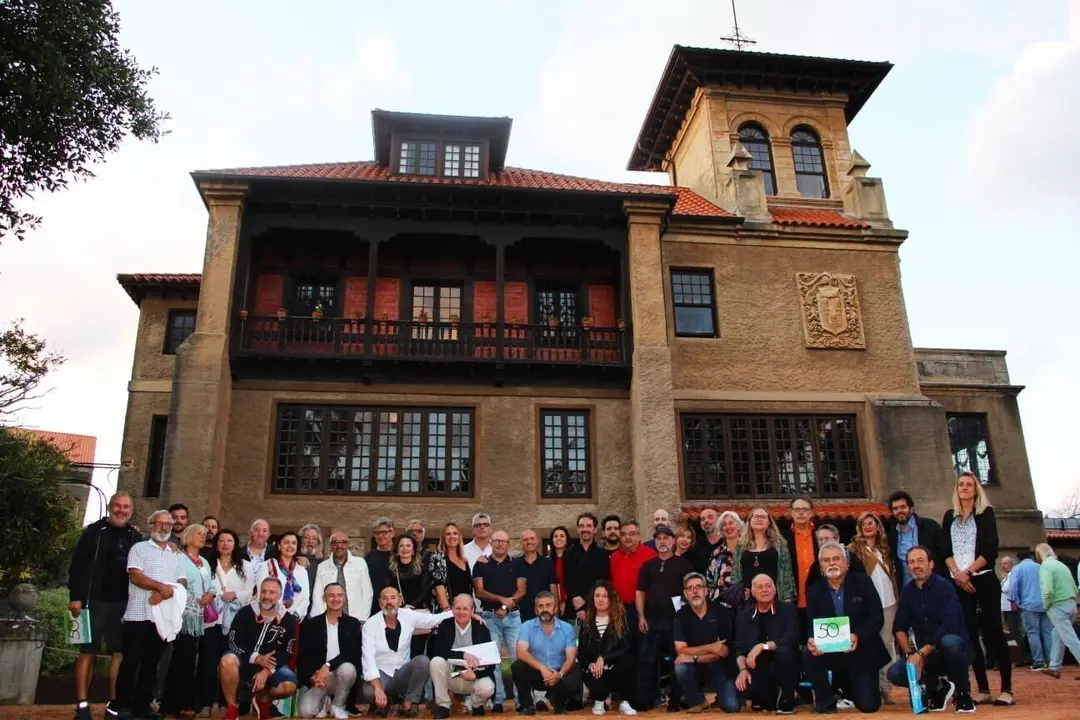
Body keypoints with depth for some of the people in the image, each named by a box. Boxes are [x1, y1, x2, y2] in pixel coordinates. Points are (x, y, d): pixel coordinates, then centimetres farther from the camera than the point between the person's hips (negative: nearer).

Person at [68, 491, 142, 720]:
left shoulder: (135, 537, 9)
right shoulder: (94, 531, -2)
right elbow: (77, 565, -5)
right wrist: (75, 597, -13)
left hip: (123, 603, 4)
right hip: (95, 600, -3)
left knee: (120, 652, 4)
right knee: (87, 652, 1)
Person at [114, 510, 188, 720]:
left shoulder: (176, 555, 16)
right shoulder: (139, 548, 3)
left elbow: (182, 582, 7)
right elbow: (136, 577, -10)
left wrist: (165, 593, -12)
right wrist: (162, 586, -17)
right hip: (139, 614, -4)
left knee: (151, 664, 9)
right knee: (131, 662, 0)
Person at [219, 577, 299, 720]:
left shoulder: (288, 620, -4)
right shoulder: (245, 612, -8)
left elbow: (287, 653, -7)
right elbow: (234, 642, -10)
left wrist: (266, 671, -21)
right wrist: (256, 658, -23)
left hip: (271, 665, 1)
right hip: (244, 660, -1)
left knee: (289, 686, -24)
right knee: (227, 660, -34)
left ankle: (263, 699, 12)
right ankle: (232, 708, -13)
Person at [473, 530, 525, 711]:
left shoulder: (517, 565, 10)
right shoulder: (481, 565, 7)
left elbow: (521, 590, 3)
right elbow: (479, 592, -2)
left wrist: (507, 605, -13)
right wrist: (502, 599, -15)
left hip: (513, 616, 0)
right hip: (489, 617, 0)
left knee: (519, 656, -6)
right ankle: (498, 699, 4)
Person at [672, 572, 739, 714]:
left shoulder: (721, 611, -11)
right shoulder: (681, 615, -7)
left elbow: (724, 651, -14)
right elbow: (680, 650, -14)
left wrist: (694, 657, -23)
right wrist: (710, 647, -24)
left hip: (720, 666, -1)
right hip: (695, 667, 1)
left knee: (731, 706, -20)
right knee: (680, 668, -31)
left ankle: (721, 695, 19)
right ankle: (697, 701, -1)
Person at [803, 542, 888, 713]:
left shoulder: (863, 582, -6)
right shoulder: (814, 591, -2)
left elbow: (877, 617, -11)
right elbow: (812, 626, -5)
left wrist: (858, 637, -28)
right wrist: (811, 641, -29)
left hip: (862, 652, -1)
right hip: (830, 652, 1)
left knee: (868, 705, -8)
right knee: (808, 656, -29)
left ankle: (849, 687, 29)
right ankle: (826, 699, -2)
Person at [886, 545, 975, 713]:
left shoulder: (943, 586, -14)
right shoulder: (907, 591, 2)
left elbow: (949, 626, -23)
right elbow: (899, 627, 1)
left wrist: (922, 653, -25)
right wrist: (910, 654, -16)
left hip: (954, 648, -5)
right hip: (925, 654, 5)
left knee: (949, 642, -39)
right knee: (895, 673, -18)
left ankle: (963, 692, -12)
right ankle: (936, 687, 11)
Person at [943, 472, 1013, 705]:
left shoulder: (986, 513, 3)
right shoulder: (949, 516, 13)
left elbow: (990, 548, -7)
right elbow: (946, 549, 6)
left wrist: (969, 572, -13)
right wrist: (957, 573, -9)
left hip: (984, 579, -3)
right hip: (959, 583, 4)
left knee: (993, 631, -6)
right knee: (970, 635, 3)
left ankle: (1006, 689, -1)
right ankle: (983, 690, 8)